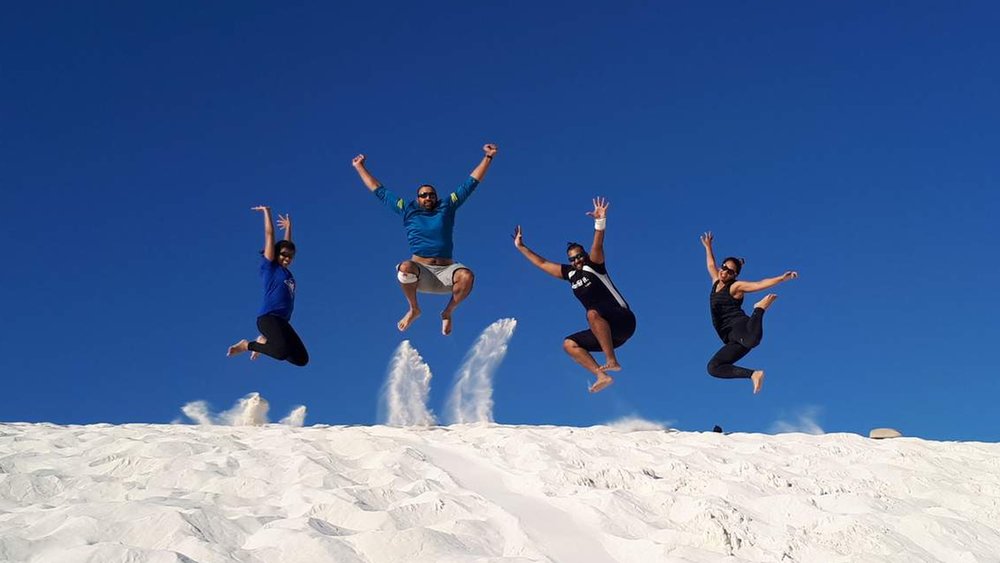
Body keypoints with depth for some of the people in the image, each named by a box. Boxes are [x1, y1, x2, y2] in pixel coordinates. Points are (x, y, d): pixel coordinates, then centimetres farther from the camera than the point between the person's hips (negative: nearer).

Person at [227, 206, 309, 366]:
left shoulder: (287, 272, 19)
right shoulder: (269, 266, 3)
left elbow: (287, 244, 33)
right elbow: (269, 234, 5)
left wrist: (288, 227, 45)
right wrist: (267, 212, 12)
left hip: (282, 321, 8)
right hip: (268, 318, -8)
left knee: (301, 358, 2)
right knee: (283, 352, -30)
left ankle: (264, 342, 18)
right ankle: (247, 345, -5)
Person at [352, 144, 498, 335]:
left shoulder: (447, 207, 14)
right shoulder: (408, 210, 14)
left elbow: (470, 183, 17)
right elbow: (380, 191, 22)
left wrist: (488, 157, 14)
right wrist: (360, 168, 27)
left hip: (446, 271, 0)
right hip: (420, 272, 0)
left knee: (466, 276, -33)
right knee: (405, 268, -37)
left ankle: (448, 312, -4)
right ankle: (414, 309, -8)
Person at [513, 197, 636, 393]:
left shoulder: (593, 266, -2)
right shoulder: (570, 273, 15)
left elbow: (597, 246, -22)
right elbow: (542, 263, 23)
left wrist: (600, 221, -39)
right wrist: (521, 247, 26)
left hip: (624, 321, -8)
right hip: (606, 331, 8)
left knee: (593, 313, -34)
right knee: (569, 344, -3)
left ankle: (612, 360, -39)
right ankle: (602, 375, -20)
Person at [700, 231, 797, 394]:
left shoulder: (736, 286, 3)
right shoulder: (716, 283, 23)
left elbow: (760, 284, -9)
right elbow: (711, 265, 42)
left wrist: (782, 278, -19)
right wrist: (708, 247, 49)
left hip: (739, 326, -7)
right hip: (732, 337, 7)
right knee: (713, 367, -6)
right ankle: (753, 374, -12)